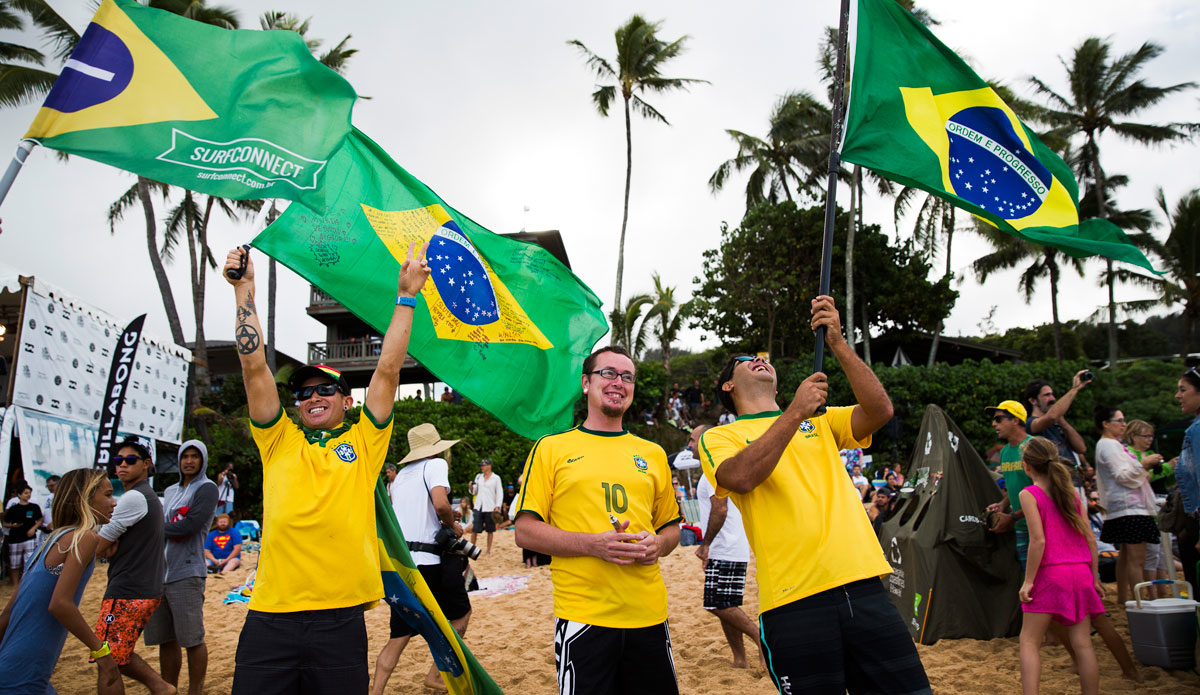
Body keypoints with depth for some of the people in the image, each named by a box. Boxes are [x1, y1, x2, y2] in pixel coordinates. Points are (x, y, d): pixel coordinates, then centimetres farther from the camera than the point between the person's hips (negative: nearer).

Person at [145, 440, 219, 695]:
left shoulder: (206, 488, -2)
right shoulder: (170, 491, 21)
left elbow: (189, 526, -14)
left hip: (185, 574, -6)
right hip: (159, 574, 7)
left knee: (192, 640, -2)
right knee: (165, 640, 11)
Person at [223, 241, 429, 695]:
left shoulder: (364, 442, 9)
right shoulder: (279, 442, 11)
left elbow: (388, 370, 3)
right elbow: (253, 366, 7)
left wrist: (406, 297, 2)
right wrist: (244, 289, 6)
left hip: (341, 618, -1)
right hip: (270, 615, 1)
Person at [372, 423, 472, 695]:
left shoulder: (402, 473, 17)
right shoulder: (436, 464, -4)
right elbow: (440, 503, -22)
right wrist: (453, 525, -3)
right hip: (427, 560, -6)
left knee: (399, 636, 11)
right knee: (461, 613, 16)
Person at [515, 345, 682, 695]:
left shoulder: (652, 453, 14)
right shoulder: (551, 448, 3)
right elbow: (525, 531, -1)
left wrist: (657, 544, -3)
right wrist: (593, 544, -14)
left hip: (649, 615, 4)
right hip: (582, 618, -3)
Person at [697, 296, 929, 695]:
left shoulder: (820, 422, 21)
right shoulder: (718, 438, 8)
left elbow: (880, 411, 3)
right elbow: (742, 478, -14)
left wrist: (838, 343, -4)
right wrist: (795, 413, -18)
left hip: (863, 587, 4)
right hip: (793, 602, -4)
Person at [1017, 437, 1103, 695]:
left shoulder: (1029, 494, -6)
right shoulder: (1071, 492, 11)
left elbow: (1038, 540, -14)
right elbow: (1090, 538, 10)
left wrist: (1028, 581, -9)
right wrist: (1095, 576, 18)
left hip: (1050, 573, -5)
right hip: (1080, 572, 5)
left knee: (1029, 641, 0)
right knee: (1082, 644, 9)